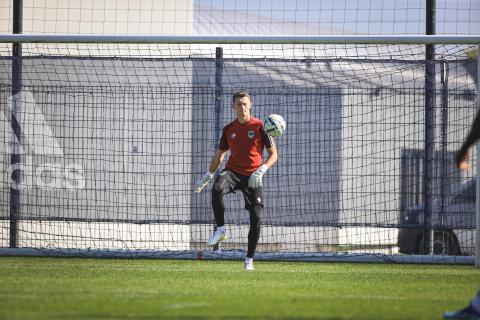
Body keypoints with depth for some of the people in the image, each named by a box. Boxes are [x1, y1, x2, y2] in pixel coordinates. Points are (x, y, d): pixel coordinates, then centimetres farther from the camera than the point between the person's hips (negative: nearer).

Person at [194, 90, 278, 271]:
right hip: (233, 171, 2)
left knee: (256, 218, -6)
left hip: (252, 176, -2)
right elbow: (219, 156, 19)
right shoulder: (229, 129, 8)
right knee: (217, 189, -33)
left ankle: (249, 259, 9)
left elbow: (273, 154, -2)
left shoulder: (260, 126, -3)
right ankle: (220, 230, -19)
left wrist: (262, 170, -19)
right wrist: (207, 176, 13)